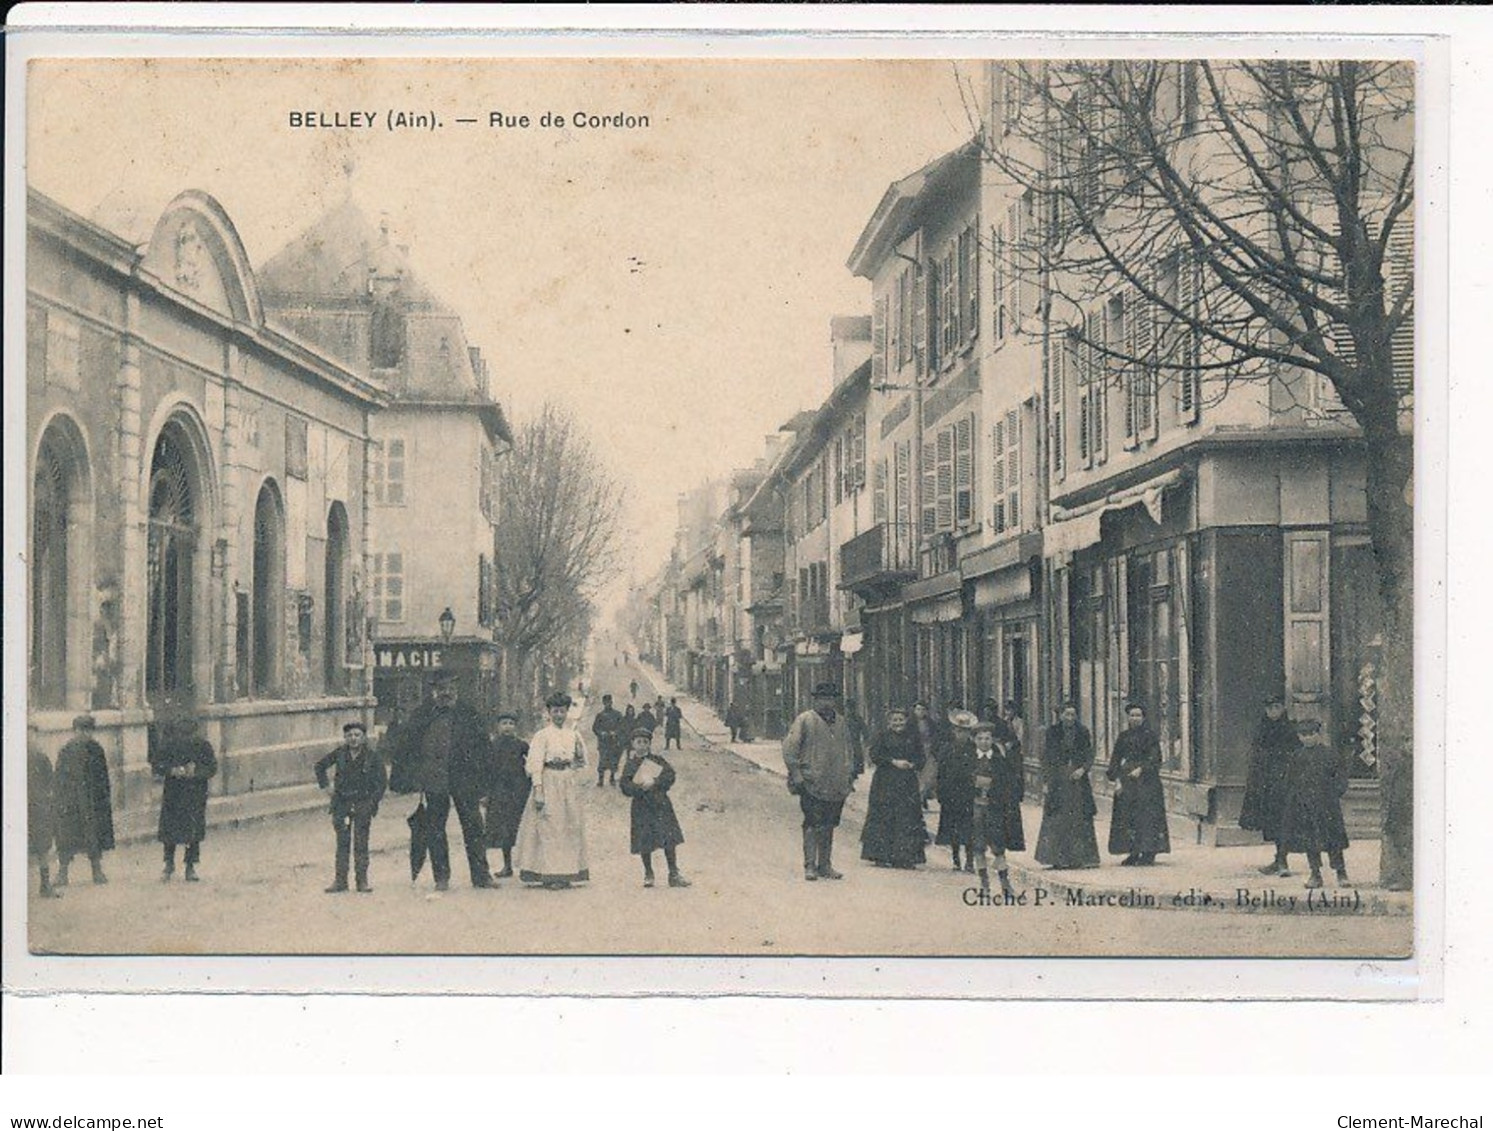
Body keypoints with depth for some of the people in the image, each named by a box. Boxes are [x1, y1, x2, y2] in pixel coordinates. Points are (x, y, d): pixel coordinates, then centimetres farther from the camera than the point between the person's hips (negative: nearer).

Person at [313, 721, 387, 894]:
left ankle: (362, 880, 7)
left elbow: (382, 782, -1)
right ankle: (340, 880, 8)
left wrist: (373, 801, -9)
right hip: (342, 803, 2)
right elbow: (320, 765, 15)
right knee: (342, 843, 5)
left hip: (363, 804, -2)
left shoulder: (372, 756, -5)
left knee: (361, 844, 1)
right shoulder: (340, 754, -1)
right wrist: (324, 786, 7)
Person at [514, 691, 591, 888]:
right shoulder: (542, 735, -4)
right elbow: (535, 763, -9)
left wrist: (578, 758, 0)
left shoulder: (574, 735, 11)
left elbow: (582, 763, 21)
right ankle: (548, 874, -4)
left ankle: (566, 873, 12)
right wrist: (538, 790, -14)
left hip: (568, 783, 5)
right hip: (549, 782, -5)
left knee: (571, 826, 5)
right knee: (548, 827, -7)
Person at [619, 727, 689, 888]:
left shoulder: (658, 761, 7)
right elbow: (625, 787, -4)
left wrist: (655, 782, -16)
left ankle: (674, 874, 2)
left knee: (669, 839, -3)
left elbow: (670, 775, -3)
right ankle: (648, 875, 17)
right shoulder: (630, 765, 4)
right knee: (645, 843, 2)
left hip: (661, 804, 1)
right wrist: (640, 788, -20)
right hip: (642, 806, -1)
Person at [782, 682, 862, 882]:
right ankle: (810, 866, -6)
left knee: (829, 826, 10)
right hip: (812, 784, -5)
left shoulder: (841, 724, 16)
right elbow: (789, 747, -6)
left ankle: (825, 866, 16)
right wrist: (796, 774, -12)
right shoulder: (804, 721, -3)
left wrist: (850, 774, 17)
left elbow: (849, 750, 26)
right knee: (813, 825, -9)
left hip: (837, 787, 6)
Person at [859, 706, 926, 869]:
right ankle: (881, 856, -2)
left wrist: (911, 765, -7)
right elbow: (875, 757, -5)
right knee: (884, 817, -6)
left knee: (907, 819, -3)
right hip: (885, 783, -3)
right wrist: (894, 762, -13)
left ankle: (906, 857, -1)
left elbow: (920, 759, 14)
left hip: (907, 784, 3)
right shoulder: (882, 737, 4)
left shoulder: (912, 738, 14)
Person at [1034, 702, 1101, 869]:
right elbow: (1046, 758, 3)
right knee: (1056, 821, -6)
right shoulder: (1052, 732, 3)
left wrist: (1082, 769, -14)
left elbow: (1090, 755, 5)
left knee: (1080, 820, -2)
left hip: (1078, 779, 1)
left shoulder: (1083, 733, 7)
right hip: (1057, 780, -1)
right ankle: (1057, 858, -4)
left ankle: (1079, 858, 3)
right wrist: (1045, 782, -3)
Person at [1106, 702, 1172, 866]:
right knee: (1127, 816, 1)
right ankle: (1133, 853, 5)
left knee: (1147, 815, -8)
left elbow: (1155, 758, -6)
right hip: (1126, 780, 4)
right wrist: (1117, 779, -1)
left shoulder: (1150, 735, 1)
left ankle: (1148, 853, -6)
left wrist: (1141, 769, -19)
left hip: (1146, 780, -4)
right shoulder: (1123, 736, 12)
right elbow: (1115, 759, 11)